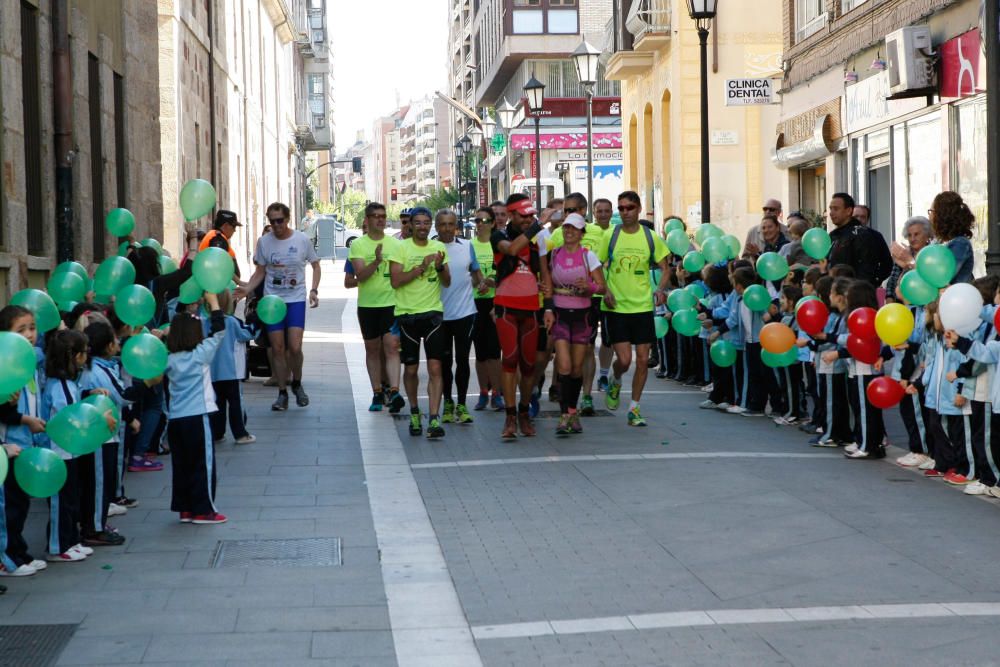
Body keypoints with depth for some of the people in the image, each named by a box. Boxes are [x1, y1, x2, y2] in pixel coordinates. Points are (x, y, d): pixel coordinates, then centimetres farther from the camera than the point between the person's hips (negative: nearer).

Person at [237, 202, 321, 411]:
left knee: (295, 347, -11)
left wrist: (314, 290, -6)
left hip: (296, 300, -2)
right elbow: (260, 272, 8)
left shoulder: (301, 239, -2)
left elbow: (315, 266, 9)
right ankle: (282, 393, 13)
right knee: (277, 348, 1)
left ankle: (296, 384, 16)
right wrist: (247, 289, -9)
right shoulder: (264, 242, 1)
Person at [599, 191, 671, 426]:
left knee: (642, 360, 1)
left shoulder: (650, 237, 2)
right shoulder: (610, 235, -1)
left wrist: (660, 289, -9)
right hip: (616, 307, -2)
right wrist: (604, 291, -11)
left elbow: (665, 268, 10)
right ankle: (615, 383, 25)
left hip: (643, 306, 2)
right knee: (624, 359, -10)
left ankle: (634, 408, 14)